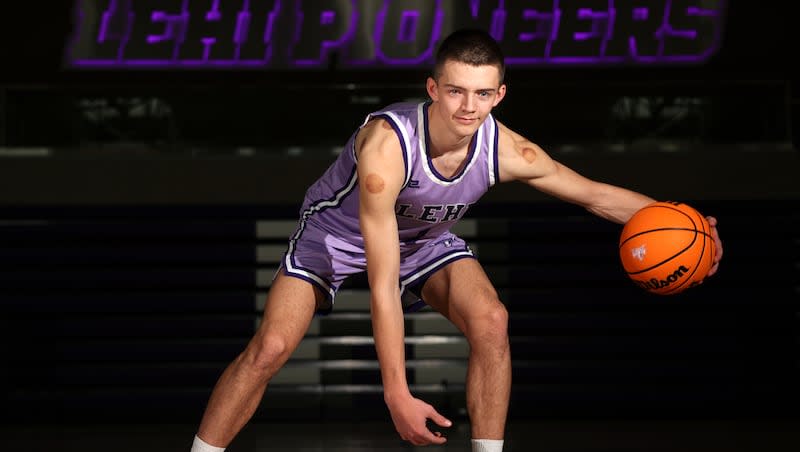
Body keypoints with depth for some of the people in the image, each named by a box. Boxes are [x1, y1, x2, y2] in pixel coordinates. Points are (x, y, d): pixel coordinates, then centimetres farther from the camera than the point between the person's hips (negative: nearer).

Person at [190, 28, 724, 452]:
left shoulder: (506, 151, -27)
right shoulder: (387, 144, -41)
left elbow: (595, 194, -8)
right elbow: (383, 286, -41)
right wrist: (397, 394, -42)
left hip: (425, 240, 4)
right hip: (336, 235, -4)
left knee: (491, 321, -20)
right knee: (271, 347, -20)